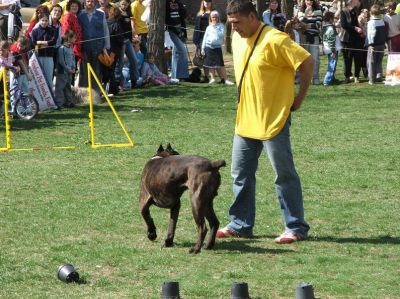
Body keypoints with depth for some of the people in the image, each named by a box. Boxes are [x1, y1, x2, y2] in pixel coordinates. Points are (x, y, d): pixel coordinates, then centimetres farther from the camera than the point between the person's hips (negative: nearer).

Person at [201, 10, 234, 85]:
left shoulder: (221, 26, 3)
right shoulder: (209, 27, 9)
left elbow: (221, 34, -11)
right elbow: (205, 38, 11)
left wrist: (215, 28, -12)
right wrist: (203, 48, 7)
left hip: (217, 47, -3)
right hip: (209, 47, 3)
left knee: (220, 64, -8)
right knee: (210, 64, 4)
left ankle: (225, 79, -7)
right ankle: (212, 78, 11)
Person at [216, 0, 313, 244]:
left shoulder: (274, 40, -18)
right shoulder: (238, 39, 7)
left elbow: (307, 62, -18)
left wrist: (300, 96, -10)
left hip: (273, 120, -8)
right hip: (246, 120, 8)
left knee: (285, 174, -1)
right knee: (241, 173, 11)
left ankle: (296, 228, 5)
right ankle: (241, 224, 20)